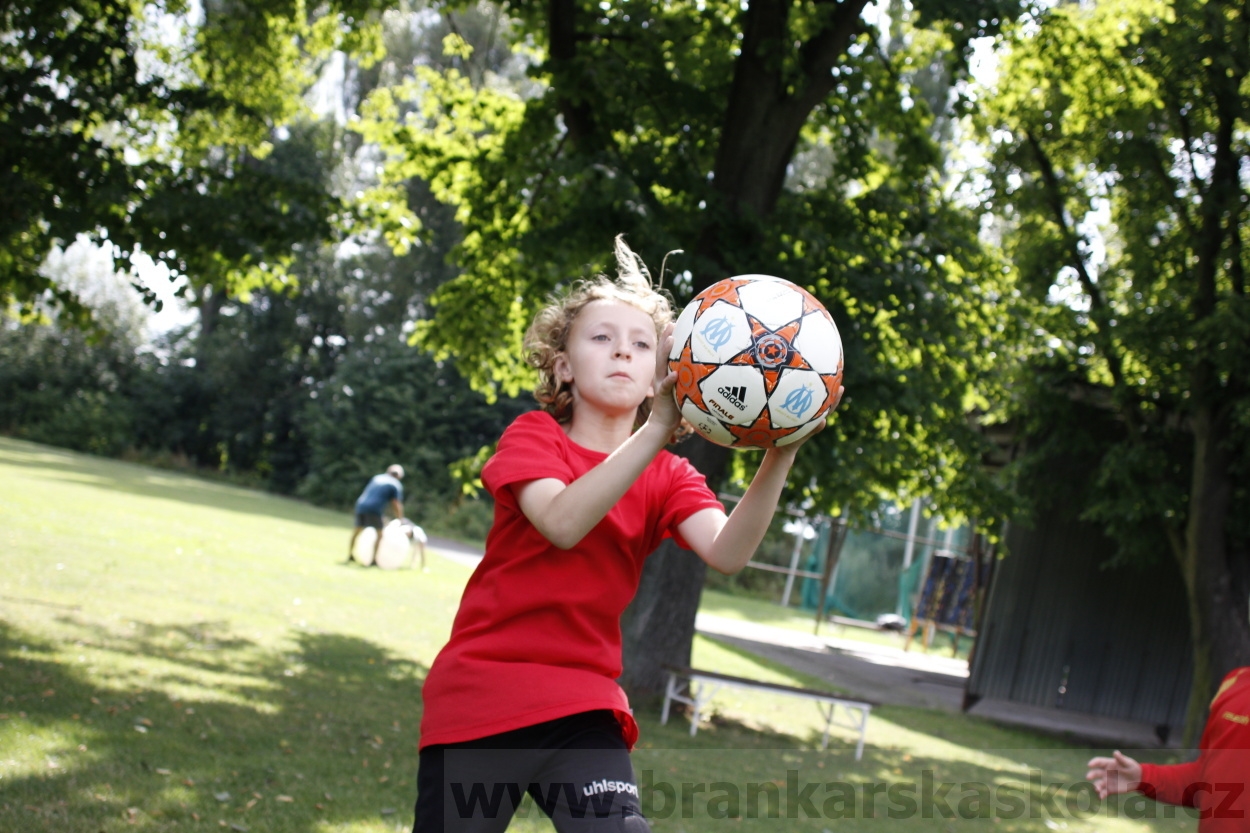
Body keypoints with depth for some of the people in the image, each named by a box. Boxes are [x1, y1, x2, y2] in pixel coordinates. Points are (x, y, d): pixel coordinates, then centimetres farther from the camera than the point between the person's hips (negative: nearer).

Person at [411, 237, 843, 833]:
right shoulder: (533, 436, -3)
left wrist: (780, 455, -32)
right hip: (476, 704, -2)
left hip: (583, 713, 2)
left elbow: (727, 553, -16)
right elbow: (564, 522, -25)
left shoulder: (669, 477, 6)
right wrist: (659, 428, -36)